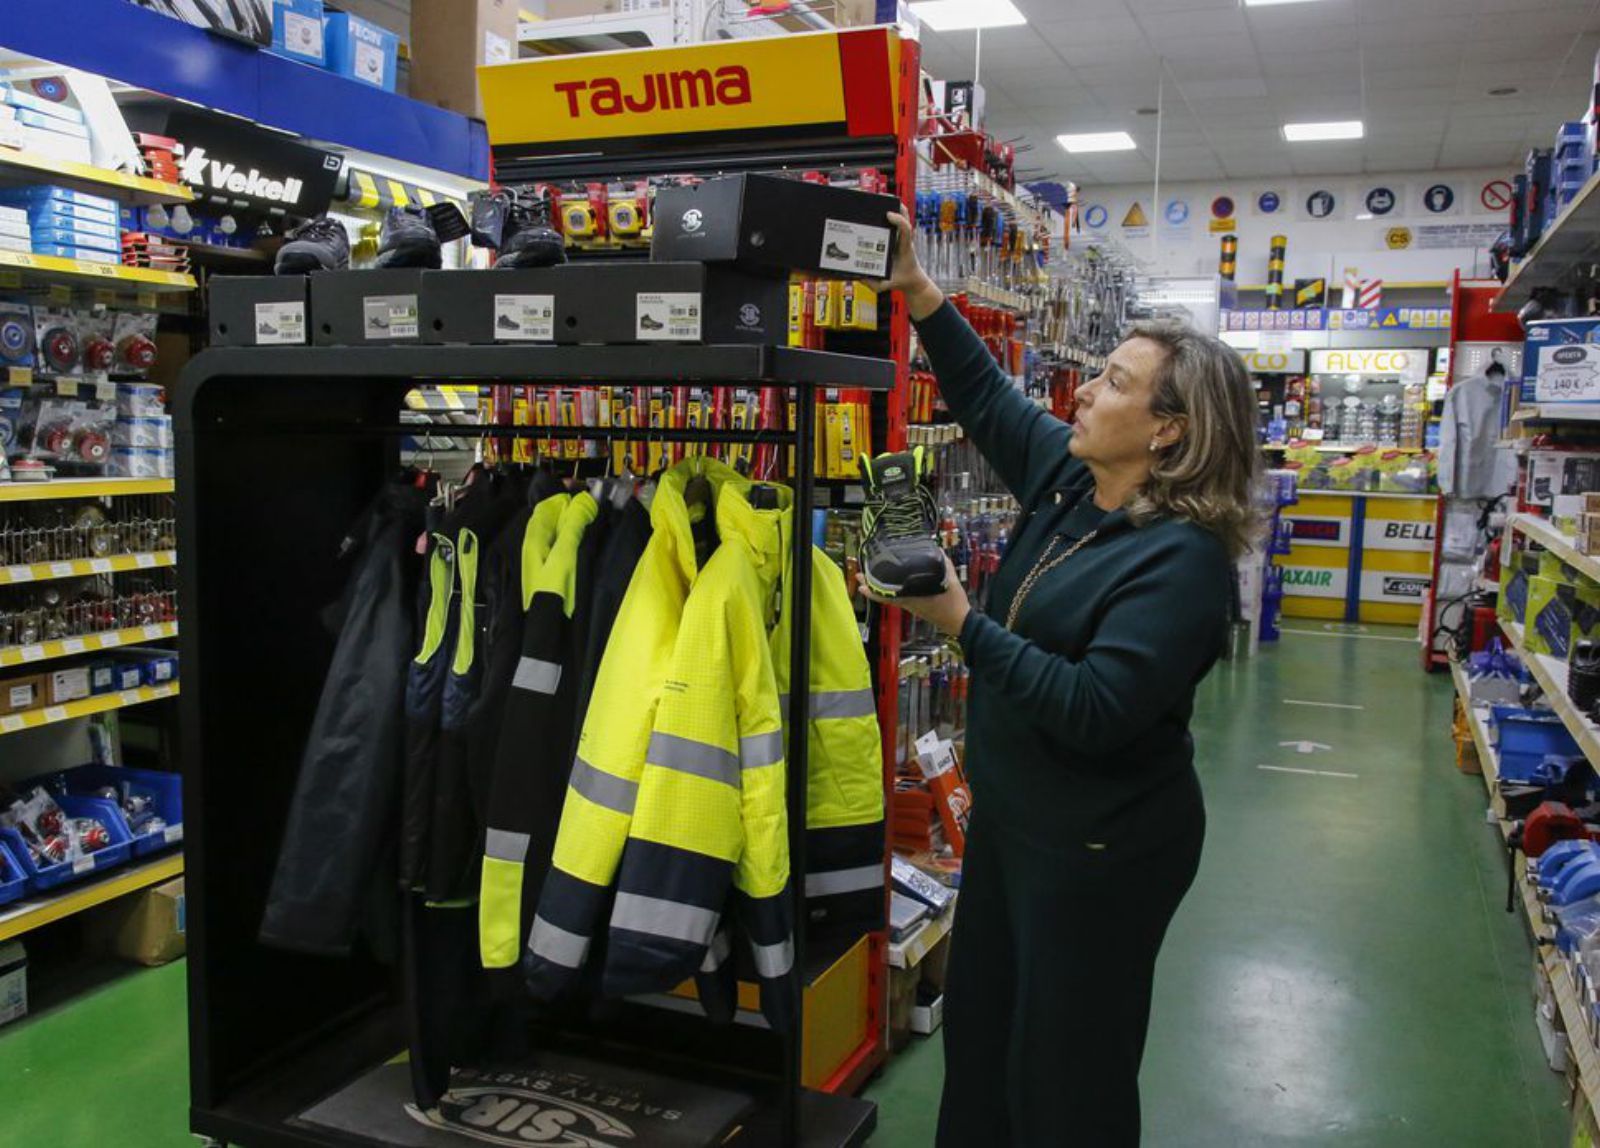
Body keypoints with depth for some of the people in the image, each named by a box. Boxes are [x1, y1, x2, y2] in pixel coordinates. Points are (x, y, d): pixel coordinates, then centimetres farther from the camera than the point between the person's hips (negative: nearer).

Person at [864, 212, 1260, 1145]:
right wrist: (919, 291, 3)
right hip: (1013, 814, 9)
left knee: (1067, 1071, 9)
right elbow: (987, 397, 13)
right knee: (980, 1025, 24)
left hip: (1098, 851, -9)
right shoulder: (1067, 479, 0)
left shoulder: (1182, 559, -24)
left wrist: (962, 625, -29)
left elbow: (1093, 711, -31)